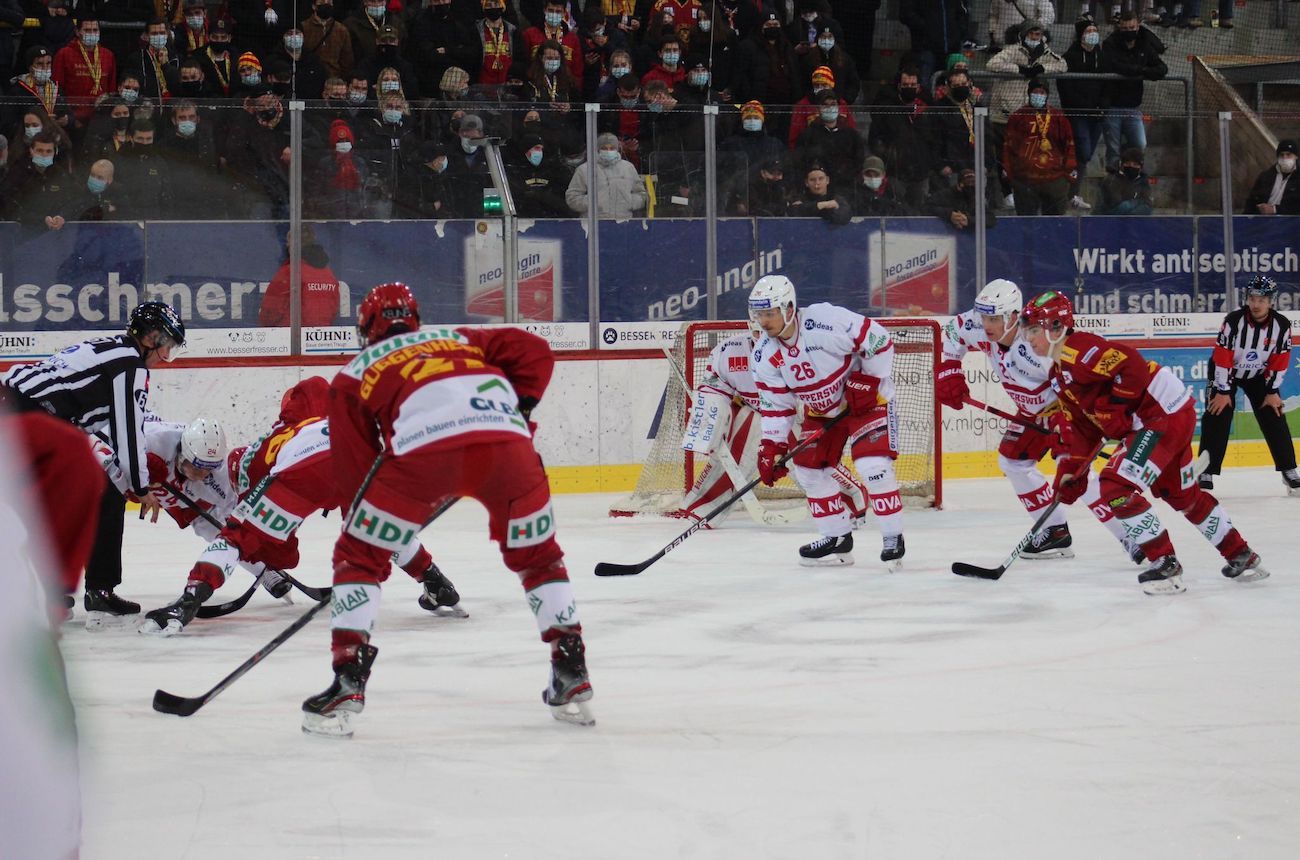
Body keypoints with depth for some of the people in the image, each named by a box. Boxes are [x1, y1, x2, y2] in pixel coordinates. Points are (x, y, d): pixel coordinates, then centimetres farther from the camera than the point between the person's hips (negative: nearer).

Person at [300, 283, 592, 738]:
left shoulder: (354, 374, 30)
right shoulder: (461, 338, 37)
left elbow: (355, 468, 24)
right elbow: (534, 352, 23)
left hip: (423, 448, -3)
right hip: (507, 443, 3)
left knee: (359, 558, 16)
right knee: (538, 556, 25)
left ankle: (347, 685, 6)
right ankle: (572, 678, 21)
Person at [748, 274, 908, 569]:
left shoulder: (827, 321, -30)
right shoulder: (764, 356, -10)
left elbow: (878, 340, -23)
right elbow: (775, 405, -3)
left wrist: (866, 382, -22)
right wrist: (772, 447, -11)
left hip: (867, 398, -7)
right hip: (821, 410, 7)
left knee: (873, 464, -21)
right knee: (809, 469, 3)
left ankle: (893, 538, -9)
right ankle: (837, 539, 18)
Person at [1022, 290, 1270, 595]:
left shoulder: (1078, 349, -17)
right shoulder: (1059, 375, 16)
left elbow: (1131, 364, -27)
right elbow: (1081, 427, 18)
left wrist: (1114, 410, -21)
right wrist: (1069, 472, 11)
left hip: (1165, 412, -11)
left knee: (1118, 486, -15)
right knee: (1184, 495, 21)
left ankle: (1166, 566, -9)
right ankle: (1241, 558, 34)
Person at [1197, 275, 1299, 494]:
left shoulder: (1281, 325, -17)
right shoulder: (1234, 321, -27)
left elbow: (1280, 361, -9)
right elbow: (1222, 357, -24)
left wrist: (1272, 391, -9)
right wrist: (1223, 391, -22)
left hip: (1259, 375, 3)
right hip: (1227, 372, -3)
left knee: (1275, 420, -2)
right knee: (1217, 417, -13)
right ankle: (1206, 474, -11)